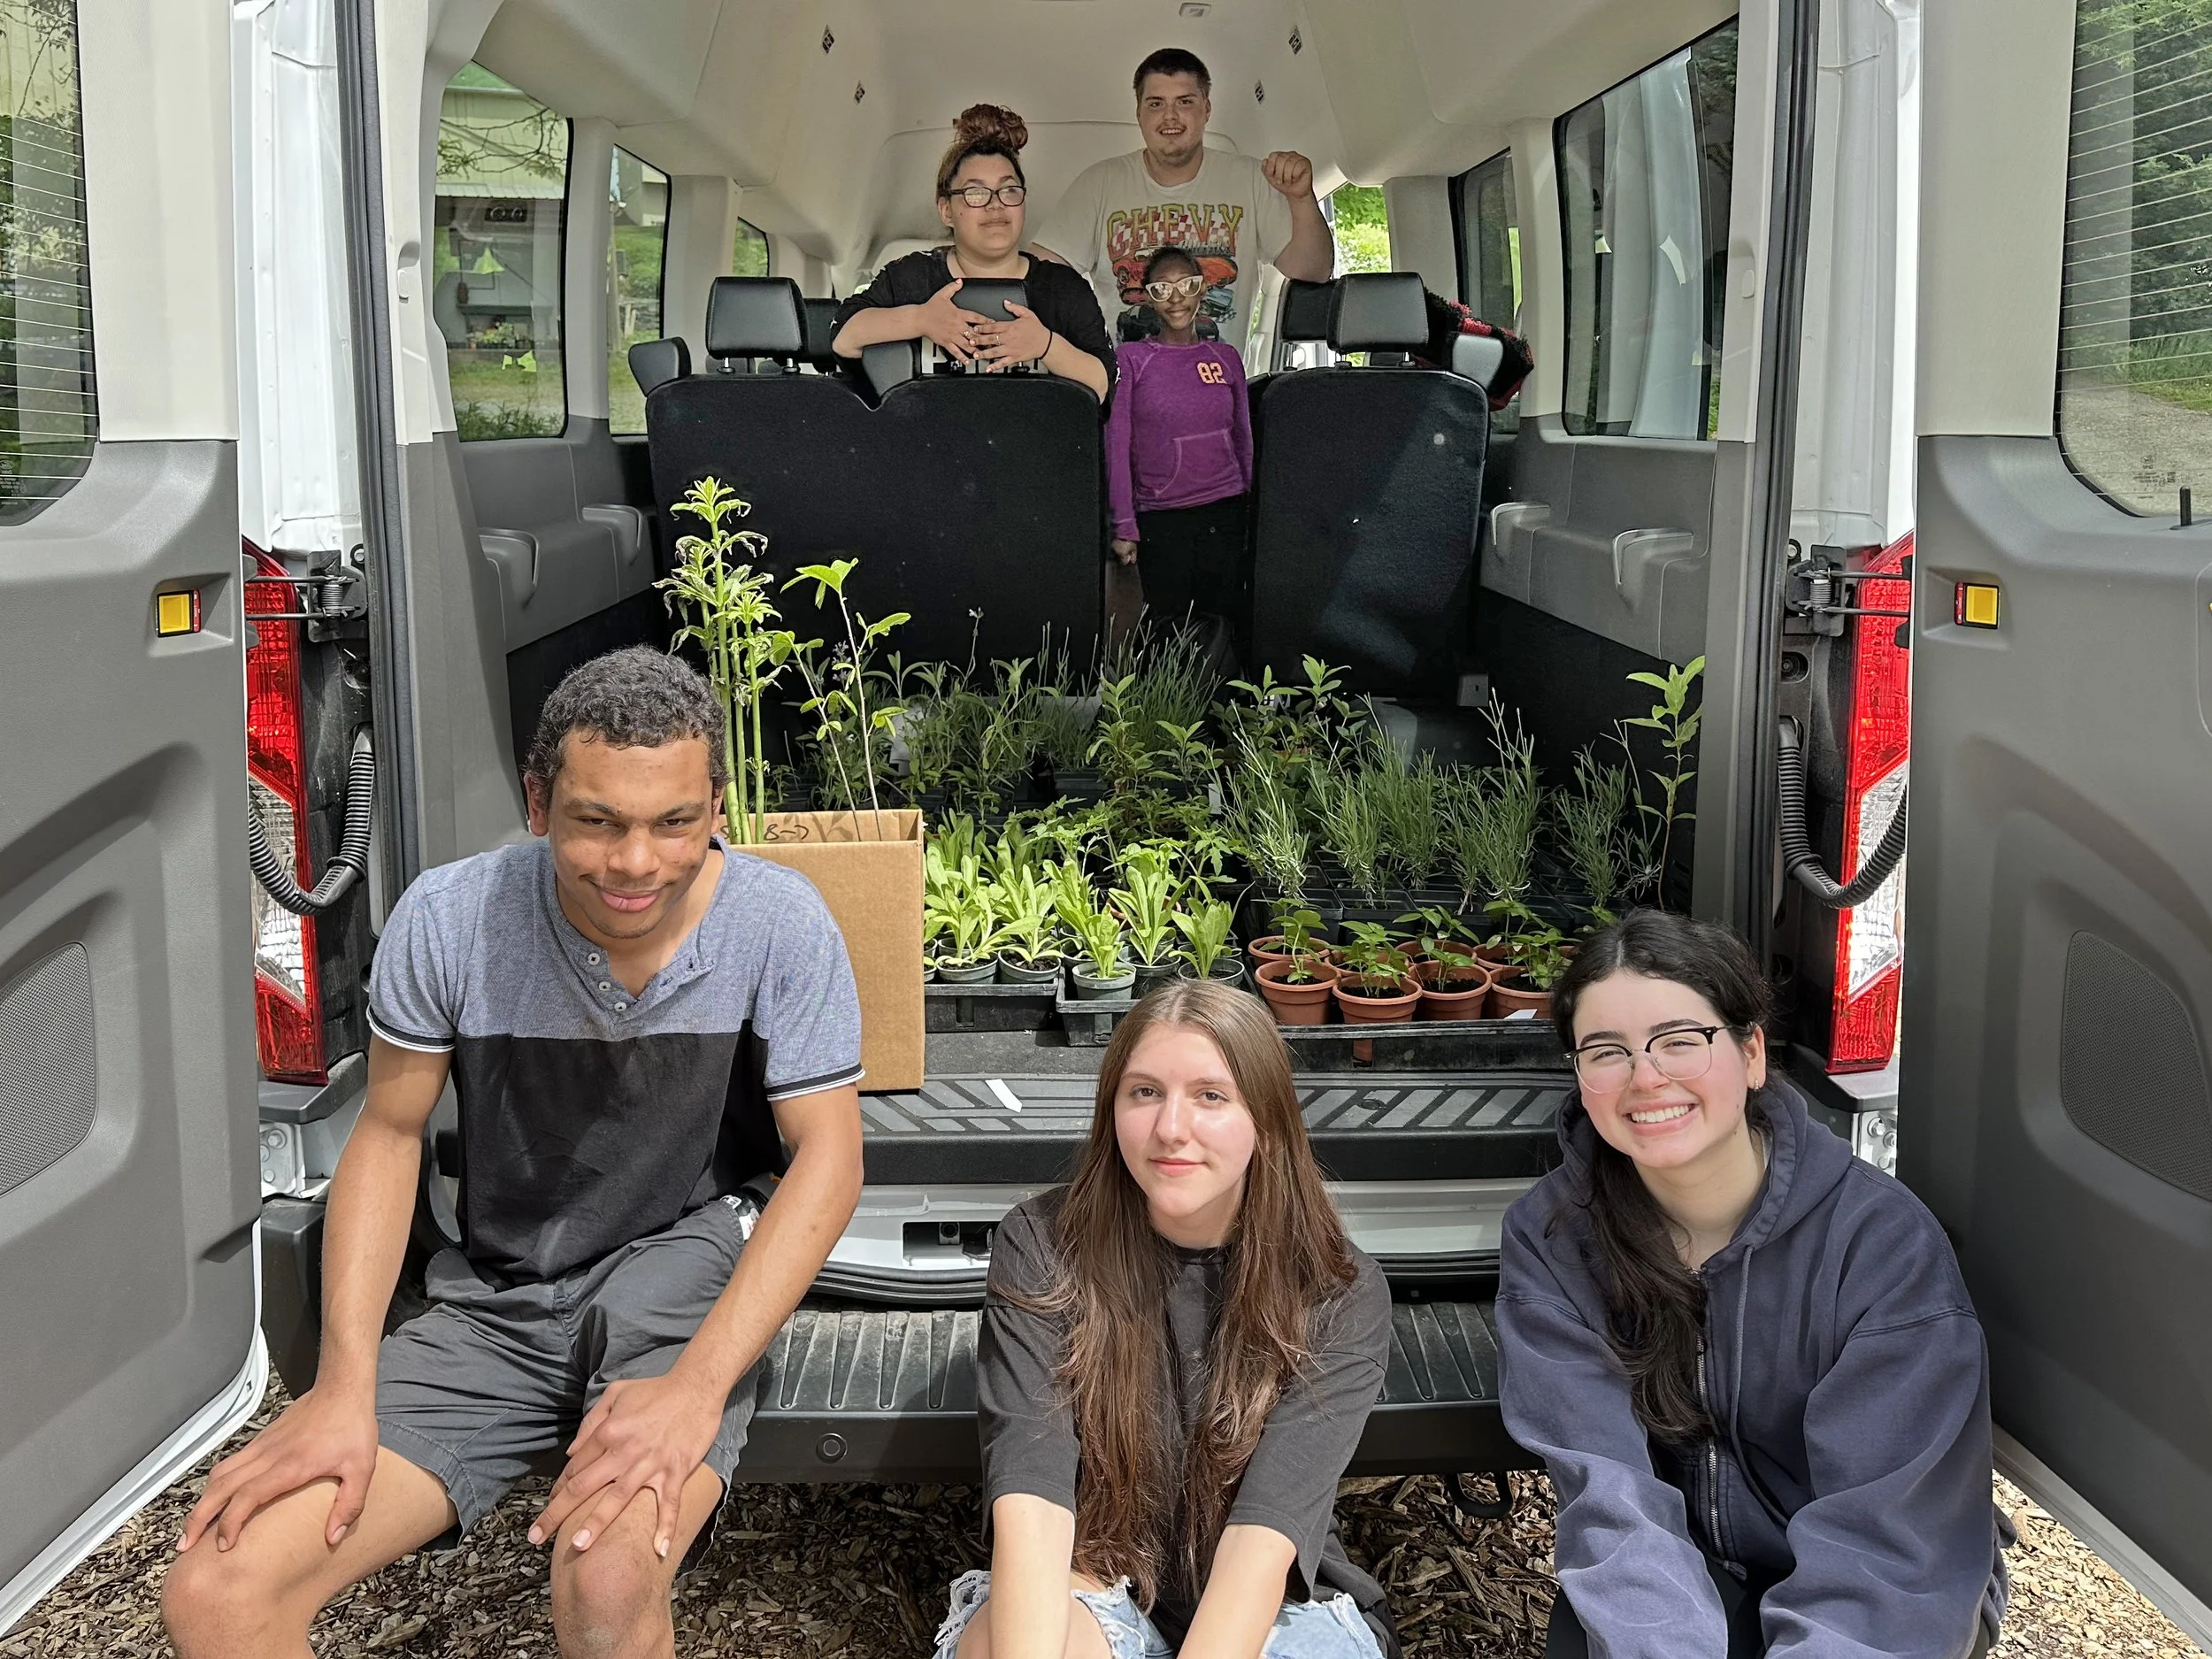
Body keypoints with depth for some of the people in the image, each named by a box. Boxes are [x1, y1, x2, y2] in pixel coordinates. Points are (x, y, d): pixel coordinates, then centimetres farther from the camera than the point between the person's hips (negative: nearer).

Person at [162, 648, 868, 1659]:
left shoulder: (780, 924, -14)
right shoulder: (447, 919, -10)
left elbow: (827, 1156, -12)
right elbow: (389, 1135, 1)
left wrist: (699, 1384, -25)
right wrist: (344, 1387, -10)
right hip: (495, 1304, 3)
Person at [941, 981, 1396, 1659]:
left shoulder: (1341, 1297, -12)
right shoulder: (1039, 1249, -11)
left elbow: (1265, 1533, -23)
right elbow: (1031, 1500, -22)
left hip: (1271, 1605, 1)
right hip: (1087, 1590, -1)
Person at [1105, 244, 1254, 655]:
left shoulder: (1226, 358, 11)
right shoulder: (1132, 359, 2)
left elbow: (1243, 438, 17)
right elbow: (1116, 446, 0)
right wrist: (1124, 526, -5)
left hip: (1225, 513, 2)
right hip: (1159, 518, -2)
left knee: (1234, 623, 1)